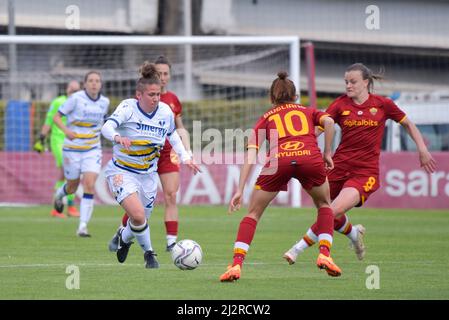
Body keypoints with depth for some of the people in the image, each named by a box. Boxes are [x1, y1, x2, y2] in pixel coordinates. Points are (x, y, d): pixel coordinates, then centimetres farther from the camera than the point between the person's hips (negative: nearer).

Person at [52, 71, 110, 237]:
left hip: (93, 150, 2)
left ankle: (83, 226, -12)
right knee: (73, 187, 11)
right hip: (73, 148, -2)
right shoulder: (76, 98, -14)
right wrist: (66, 130, -27)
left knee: (89, 185, -15)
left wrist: (96, 133, 10)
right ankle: (60, 193, 49)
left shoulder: (104, 102, -1)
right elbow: (56, 117, -10)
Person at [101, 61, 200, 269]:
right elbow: (107, 127, -34)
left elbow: (172, 134, 15)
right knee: (138, 216, -23)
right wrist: (118, 137, -55)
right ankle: (148, 252, 4)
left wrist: (184, 157, 4)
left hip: (147, 174, 5)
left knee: (142, 219, 11)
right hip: (122, 171, -5)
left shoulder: (165, 112, -4)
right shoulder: (128, 108, -19)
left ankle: (124, 237, 47)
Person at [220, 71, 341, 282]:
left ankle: (236, 265, 0)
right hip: (310, 158, 0)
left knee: (253, 214, 15)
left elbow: (251, 154, 16)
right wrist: (327, 153, 15)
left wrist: (240, 190, 12)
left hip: (279, 160, 0)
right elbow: (329, 122, 6)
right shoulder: (308, 112, 31)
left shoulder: (266, 118, 29)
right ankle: (325, 254, 13)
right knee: (324, 205, 29)